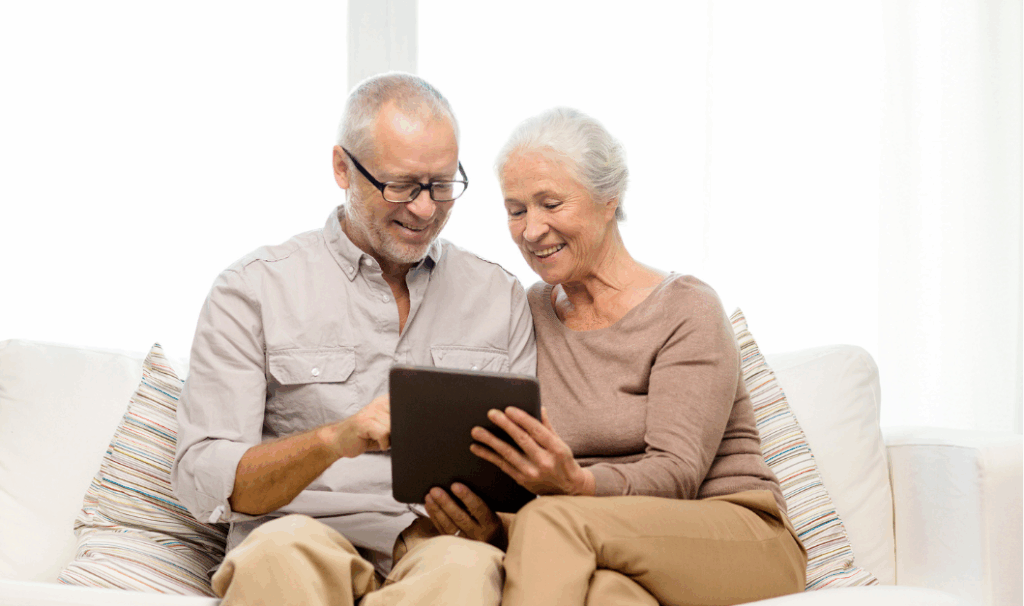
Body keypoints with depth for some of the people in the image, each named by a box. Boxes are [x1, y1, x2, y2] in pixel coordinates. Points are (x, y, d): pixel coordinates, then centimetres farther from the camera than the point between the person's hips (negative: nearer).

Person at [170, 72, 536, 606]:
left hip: (442, 545, 1)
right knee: (282, 548, -38)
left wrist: (489, 507, -11)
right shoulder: (254, 290, 6)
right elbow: (202, 481, -3)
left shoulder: (499, 297, 16)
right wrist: (334, 439, -21)